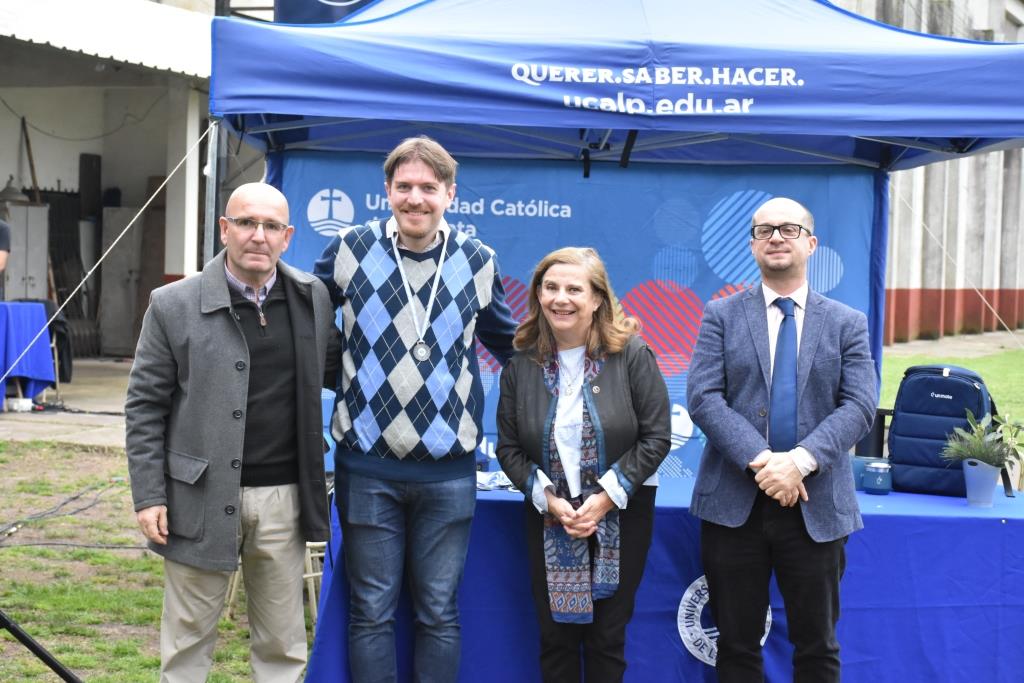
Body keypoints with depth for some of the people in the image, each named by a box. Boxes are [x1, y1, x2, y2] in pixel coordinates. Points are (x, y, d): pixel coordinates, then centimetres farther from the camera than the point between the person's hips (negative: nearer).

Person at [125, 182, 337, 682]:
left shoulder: (313, 298, 5)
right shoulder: (173, 305, -3)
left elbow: (331, 371, 19)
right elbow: (145, 407, -1)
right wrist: (148, 496, -6)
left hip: (284, 498, 3)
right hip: (201, 498, -2)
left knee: (283, 642, 11)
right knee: (187, 640, 8)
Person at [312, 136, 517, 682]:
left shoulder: (477, 261, 3)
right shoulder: (351, 249, -1)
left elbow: (509, 342, 19)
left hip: (448, 468, 1)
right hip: (367, 463, -1)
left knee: (439, 613, 10)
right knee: (371, 612, 8)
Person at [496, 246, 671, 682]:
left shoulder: (632, 355, -8)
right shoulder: (522, 365, -1)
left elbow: (656, 436, -9)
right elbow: (508, 448, 2)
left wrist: (607, 496, -15)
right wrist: (548, 498, -12)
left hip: (621, 516, -2)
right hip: (549, 518, 2)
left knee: (607, 639, 6)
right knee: (555, 637, 6)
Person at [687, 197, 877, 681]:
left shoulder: (847, 324, 7)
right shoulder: (722, 315, 5)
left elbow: (859, 406, -4)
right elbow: (702, 398, -6)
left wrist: (801, 460, -19)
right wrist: (760, 460, -19)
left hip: (817, 507, 1)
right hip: (734, 503, 0)